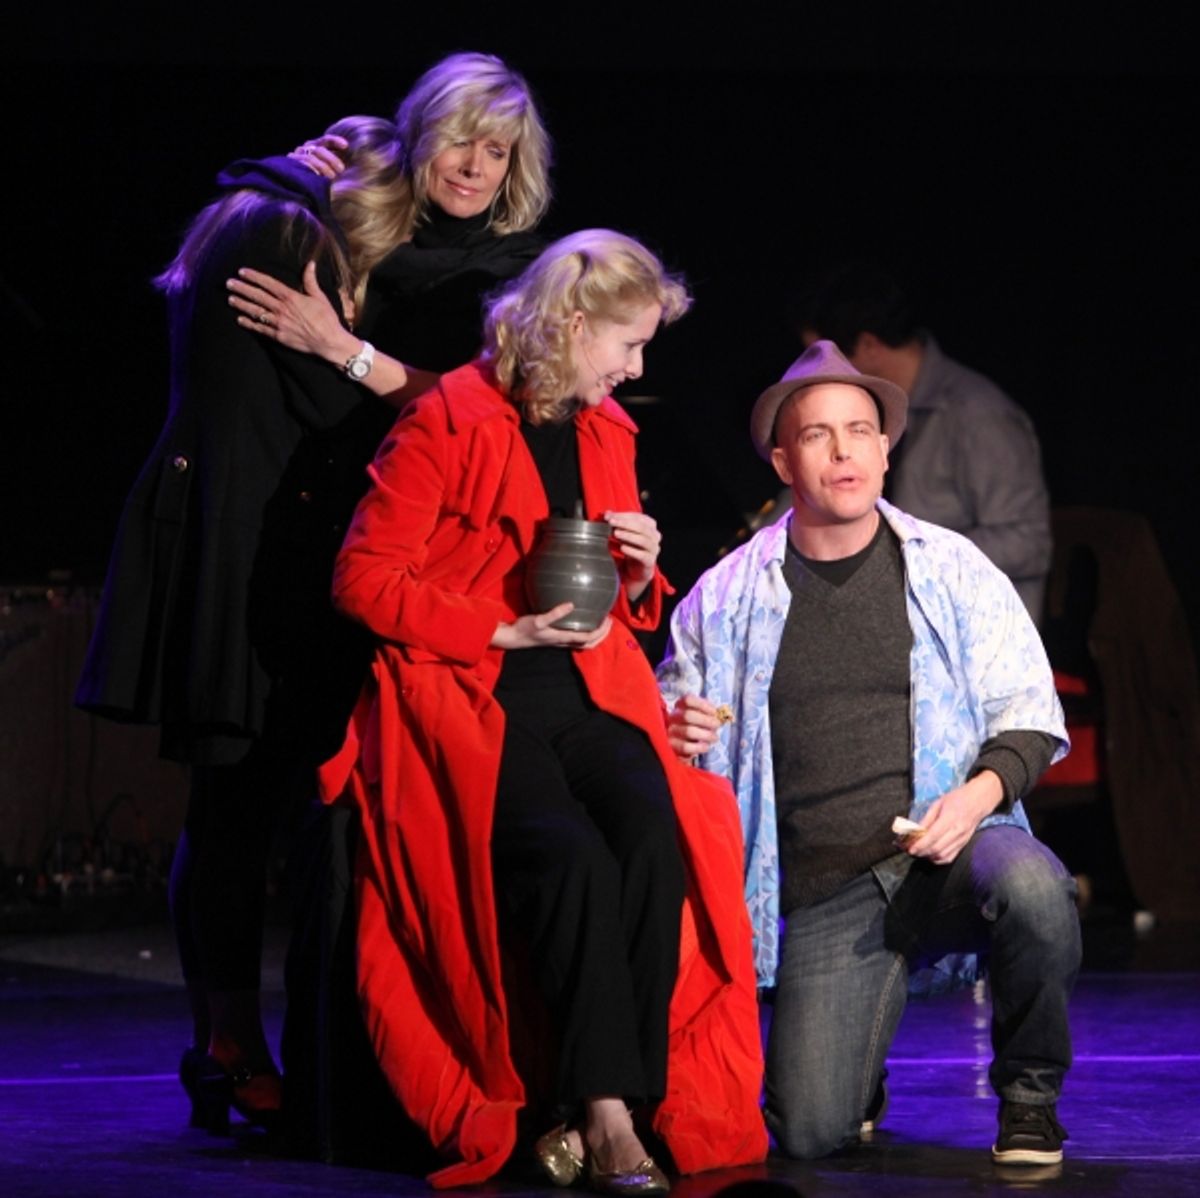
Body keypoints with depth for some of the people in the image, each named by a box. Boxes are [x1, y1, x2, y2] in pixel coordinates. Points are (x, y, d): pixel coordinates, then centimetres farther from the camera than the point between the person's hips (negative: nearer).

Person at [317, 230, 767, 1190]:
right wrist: (506, 629, -14)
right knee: (572, 856, -32)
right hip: (469, 702, -5)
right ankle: (606, 1113, -26)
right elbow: (365, 579, -8)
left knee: (656, 838, -27)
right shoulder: (448, 422, -4)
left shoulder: (608, 432, 18)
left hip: (587, 695, 6)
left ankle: (593, 1114, -25)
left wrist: (637, 579, 3)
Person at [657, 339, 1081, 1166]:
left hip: (953, 847, 0)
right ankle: (861, 1069, 26)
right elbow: (673, 718, 18)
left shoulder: (953, 570, 7)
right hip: (825, 890, 0)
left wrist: (982, 792, -14)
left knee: (1030, 884, -37)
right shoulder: (727, 595, 8)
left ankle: (1029, 1095, -8)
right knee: (810, 1131, -15)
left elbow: (1030, 711, 7)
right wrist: (678, 738, -7)